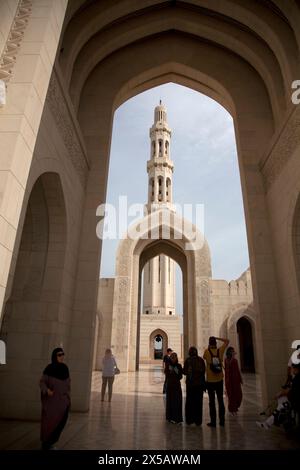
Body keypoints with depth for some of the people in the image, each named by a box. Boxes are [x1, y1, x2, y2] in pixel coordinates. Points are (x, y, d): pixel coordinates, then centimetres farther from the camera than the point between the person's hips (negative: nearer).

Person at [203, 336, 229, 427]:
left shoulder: (207, 351, -12)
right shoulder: (220, 351, -6)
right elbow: (227, 341, 6)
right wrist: (217, 338, 1)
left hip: (210, 381, -2)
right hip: (219, 380, 2)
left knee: (212, 401, 4)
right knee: (220, 400, 13)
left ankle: (213, 421, 8)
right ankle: (222, 420, 18)